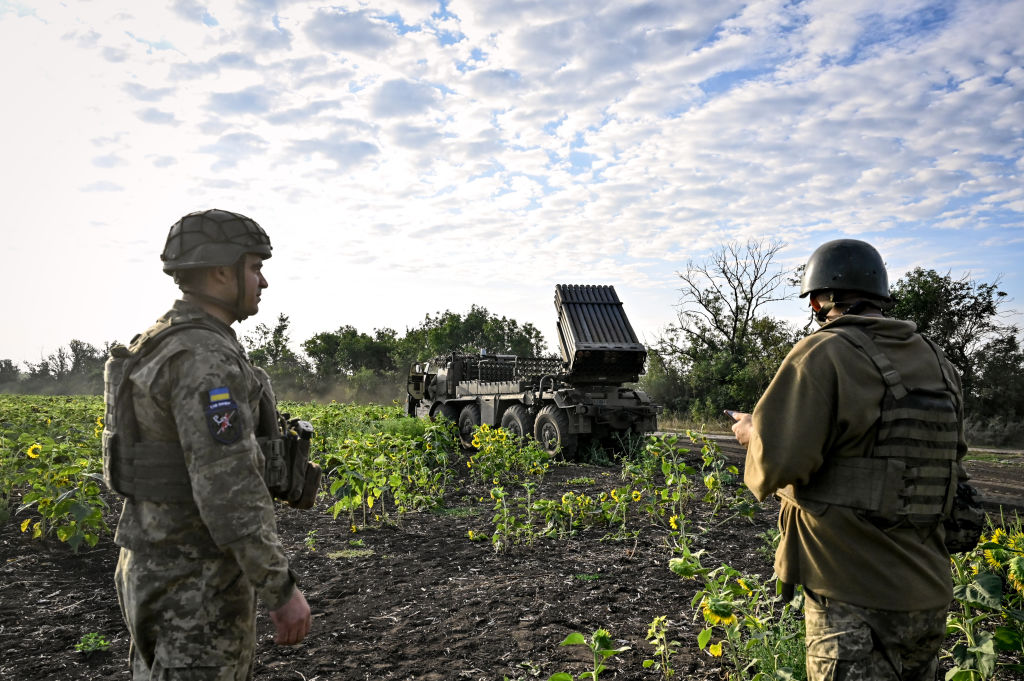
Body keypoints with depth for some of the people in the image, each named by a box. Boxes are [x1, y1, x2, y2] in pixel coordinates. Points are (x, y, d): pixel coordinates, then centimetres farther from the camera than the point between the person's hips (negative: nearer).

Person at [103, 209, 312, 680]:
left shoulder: (161, 347, 10)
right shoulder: (204, 357, -23)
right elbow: (228, 486, -28)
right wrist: (282, 589, -21)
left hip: (159, 564, 10)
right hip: (196, 583, -10)